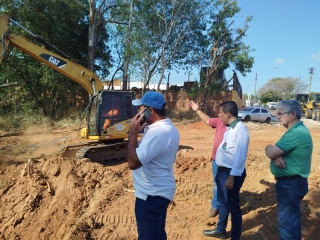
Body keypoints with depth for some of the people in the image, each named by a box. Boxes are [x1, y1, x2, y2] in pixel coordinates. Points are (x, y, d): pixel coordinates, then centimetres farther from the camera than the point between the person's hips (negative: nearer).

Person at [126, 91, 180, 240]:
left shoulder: (157, 132, -27)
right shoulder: (168, 128, 7)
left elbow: (133, 162, -29)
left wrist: (133, 132, -23)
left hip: (151, 194, -10)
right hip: (160, 191, 10)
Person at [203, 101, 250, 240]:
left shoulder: (240, 129, -22)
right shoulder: (230, 128, 8)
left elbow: (240, 155, -26)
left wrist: (232, 176, -26)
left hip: (231, 172, -10)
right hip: (222, 170, 10)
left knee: (233, 206, 6)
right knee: (222, 202, 24)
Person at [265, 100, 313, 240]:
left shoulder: (296, 133, -24)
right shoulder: (297, 130, 10)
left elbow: (270, 152, -25)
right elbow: (276, 152, 11)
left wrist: (269, 147, -3)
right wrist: (276, 156, -12)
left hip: (290, 184, -10)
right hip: (291, 182, 10)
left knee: (286, 221, 1)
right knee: (292, 219, 23)